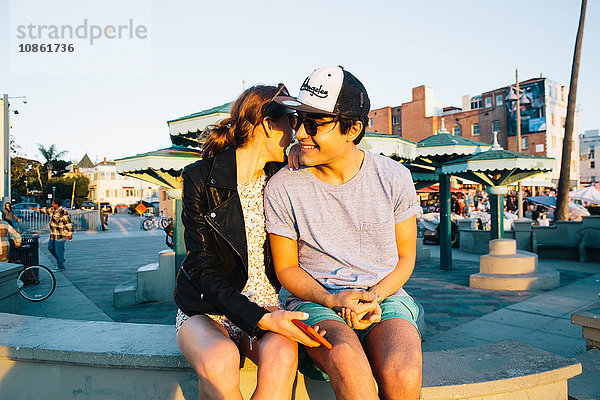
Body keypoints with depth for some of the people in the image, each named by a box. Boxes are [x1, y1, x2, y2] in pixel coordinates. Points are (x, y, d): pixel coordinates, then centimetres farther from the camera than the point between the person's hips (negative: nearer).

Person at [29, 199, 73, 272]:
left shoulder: (63, 212, -19)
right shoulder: (52, 210, 8)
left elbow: (69, 223, -19)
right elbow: (45, 210, 29)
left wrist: (70, 234, -19)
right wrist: (35, 209, 37)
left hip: (60, 236, -10)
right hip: (53, 235, 10)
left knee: (59, 250, -3)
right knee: (50, 247, 19)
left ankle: (60, 267, 7)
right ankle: (61, 260, 34)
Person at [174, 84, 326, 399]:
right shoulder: (200, 178, -7)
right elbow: (203, 267, -14)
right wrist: (260, 319, -26)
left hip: (266, 306, 3)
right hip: (207, 309, -2)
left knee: (282, 353, -30)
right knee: (220, 361, -34)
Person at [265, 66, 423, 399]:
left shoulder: (393, 178, -2)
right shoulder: (281, 188, -6)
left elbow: (405, 257, 6)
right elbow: (286, 267, 2)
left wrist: (371, 297, -13)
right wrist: (332, 300, -15)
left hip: (385, 296, 2)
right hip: (313, 301, -1)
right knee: (348, 364, -34)